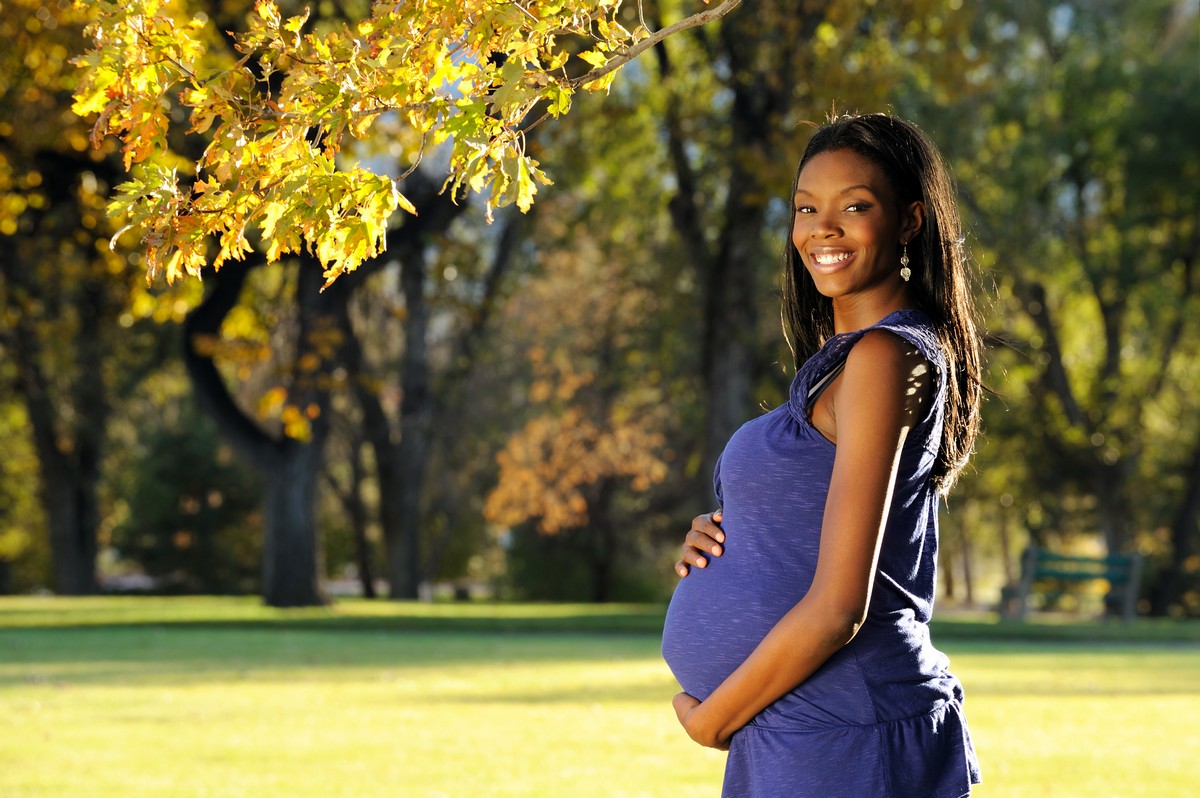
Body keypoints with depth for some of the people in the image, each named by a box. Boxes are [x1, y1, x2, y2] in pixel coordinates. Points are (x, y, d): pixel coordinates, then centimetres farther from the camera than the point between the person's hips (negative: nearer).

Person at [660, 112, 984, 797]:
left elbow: (837, 607, -20)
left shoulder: (885, 356, -15)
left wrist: (711, 719, -9)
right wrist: (718, 541, 2)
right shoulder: (844, 356, 13)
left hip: (841, 741, -9)